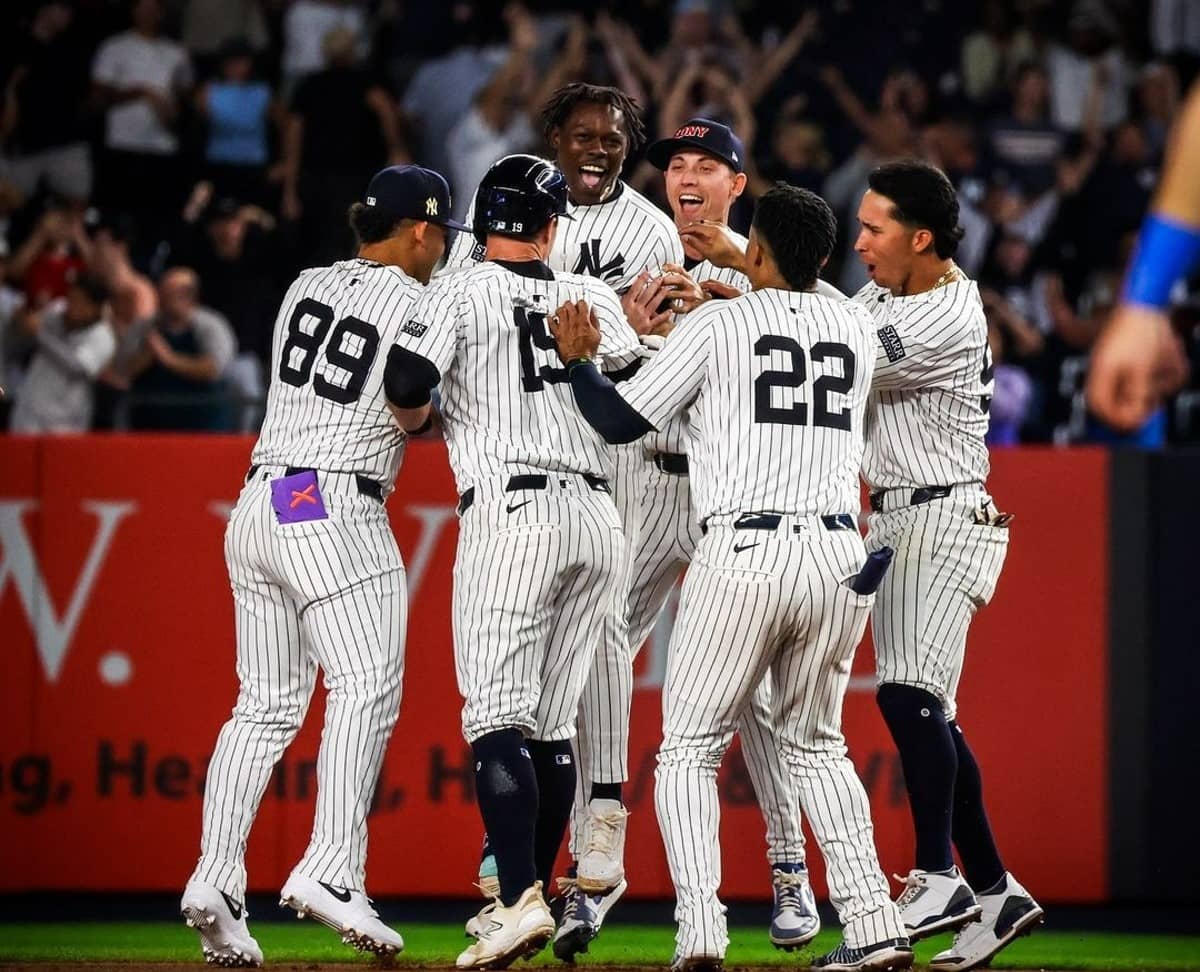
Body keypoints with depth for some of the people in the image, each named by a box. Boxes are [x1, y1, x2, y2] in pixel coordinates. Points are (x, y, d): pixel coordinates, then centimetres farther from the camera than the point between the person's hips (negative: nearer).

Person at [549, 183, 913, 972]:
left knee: (690, 749, 5)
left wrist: (579, 361, 21)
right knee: (817, 745, 20)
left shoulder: (717, 325, 1)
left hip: (742, 553, -4)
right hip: (838, 558, 4)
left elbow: (621, 421, 4)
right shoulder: (853, 327, 13)